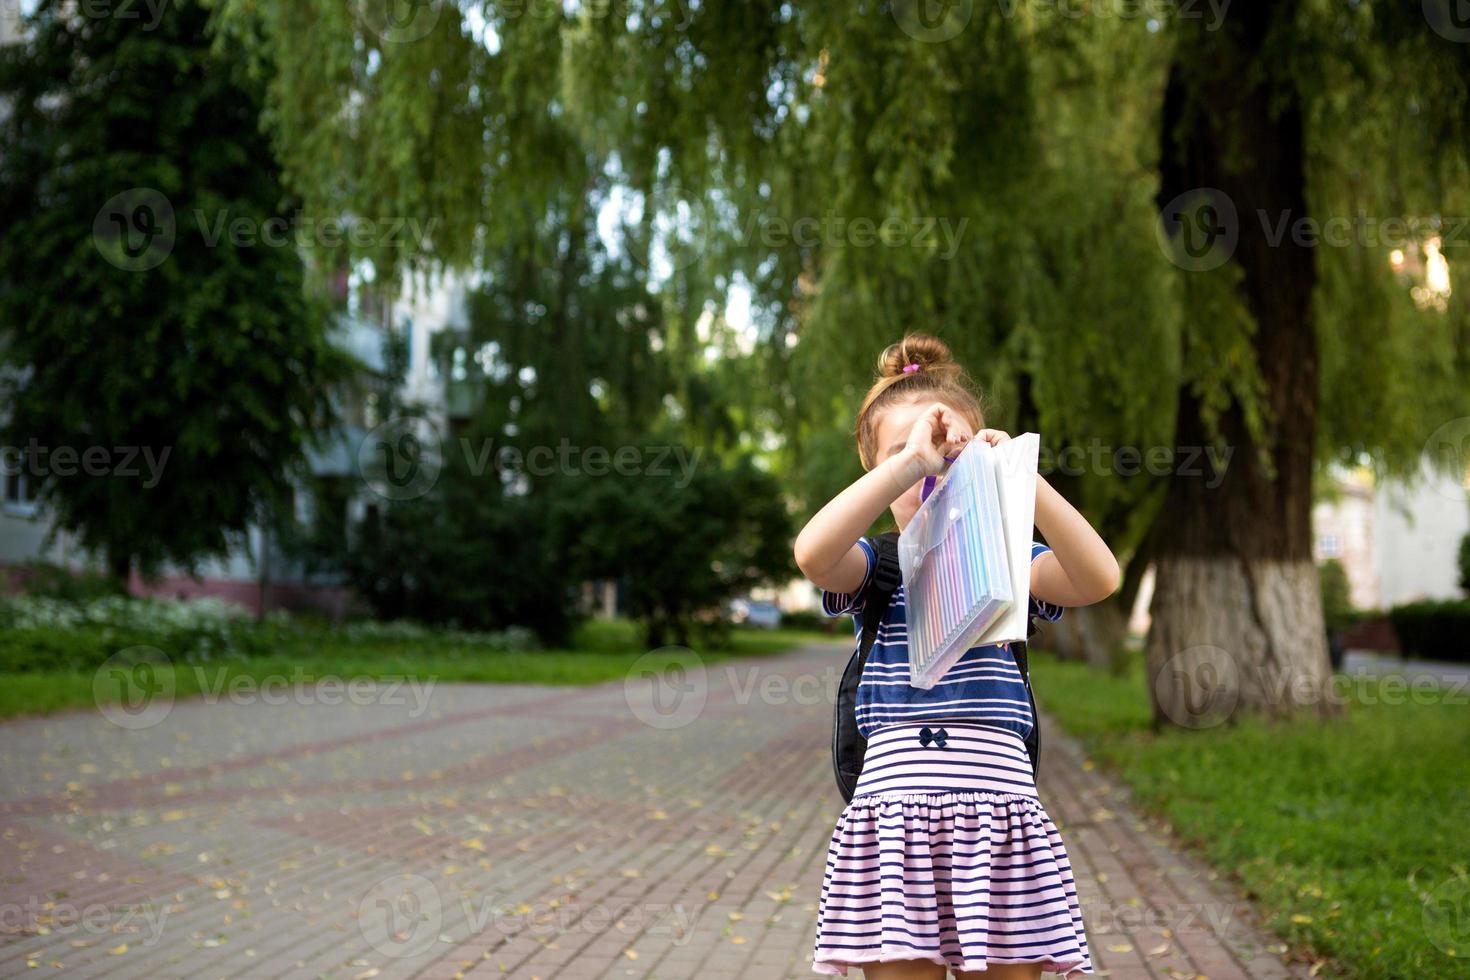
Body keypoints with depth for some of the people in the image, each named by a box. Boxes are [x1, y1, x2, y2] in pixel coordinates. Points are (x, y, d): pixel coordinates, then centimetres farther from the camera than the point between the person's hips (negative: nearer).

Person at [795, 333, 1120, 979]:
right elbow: (812, 555, -17)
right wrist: (909, 461, -20)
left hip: (1001, 802, 1)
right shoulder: (876, 567, 8)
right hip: (894, 799, -1)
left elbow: (1100, 578, -9)